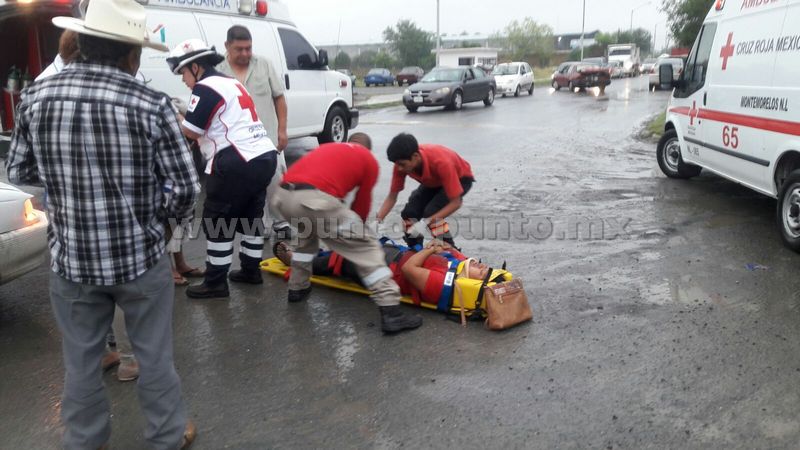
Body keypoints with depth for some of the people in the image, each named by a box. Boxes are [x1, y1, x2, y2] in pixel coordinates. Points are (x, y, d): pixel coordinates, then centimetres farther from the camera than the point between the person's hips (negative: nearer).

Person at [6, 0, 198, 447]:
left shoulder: (36, 97, -5)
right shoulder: (152, 105, -15)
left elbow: (18, 171, 8)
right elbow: (188, 189, -13)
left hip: (71, 258, 3)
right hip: (141, 257, -2)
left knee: (82, 360, 19)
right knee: (154, 355, 15)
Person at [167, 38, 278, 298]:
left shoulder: (205, 88, -7)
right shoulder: (232, 84, 22)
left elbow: (191, 132, -7)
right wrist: (185, 116, 16)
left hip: (237, 164, -9)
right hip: (264, 157, 9)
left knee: (217, 222, 1)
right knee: (249, 216, 19)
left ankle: (215, 283, 7)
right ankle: (251, 270, 29)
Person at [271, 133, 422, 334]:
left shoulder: (328, 147, 37)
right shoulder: (369, 160, 22)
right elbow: (362, 202, 24)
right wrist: (354, 228, 44)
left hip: (282, 195, 6)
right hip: (314, 199, -6)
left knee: (306, 233, 37)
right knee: (365, 246, 4)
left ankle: (297, 288, 44)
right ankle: (391, 312, 0)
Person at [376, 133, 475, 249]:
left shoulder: (441, 162, -42)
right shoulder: (402, 162, -26)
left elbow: (456, 202, -36)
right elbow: (392, 197, -15)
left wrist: (426, 222, -43)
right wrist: (377, 221, -30)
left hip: (460, 179, -5)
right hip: (433, 181, 6)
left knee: (431, 213, -26)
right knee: (409, 213, -11)